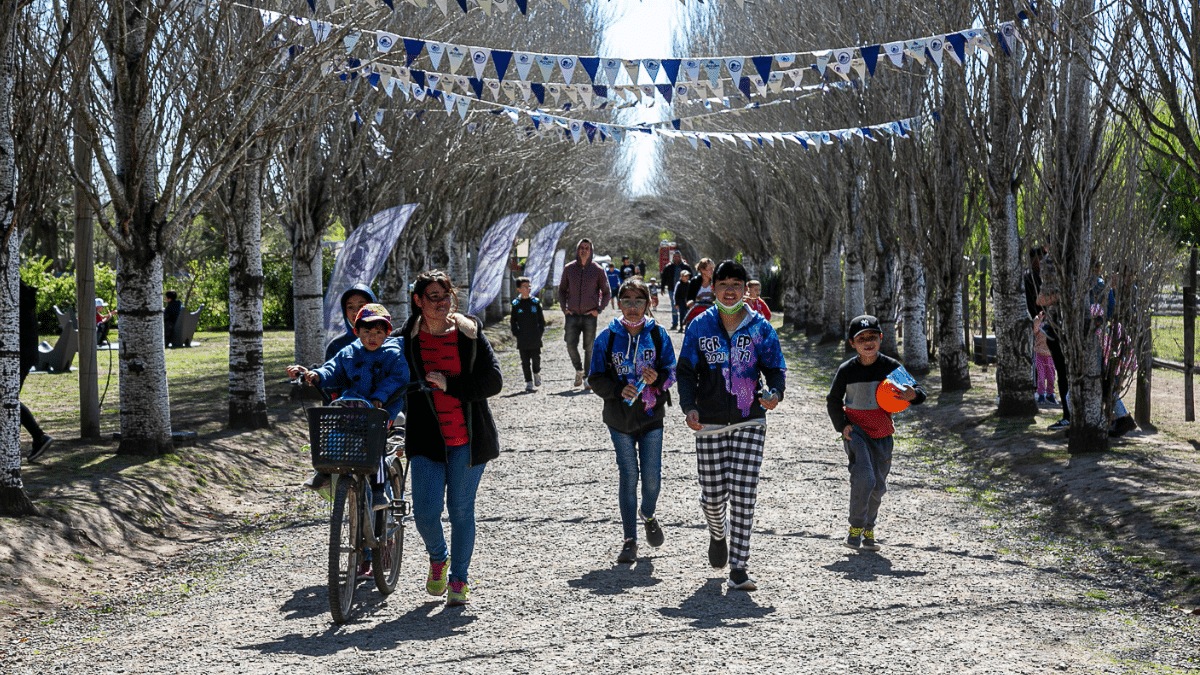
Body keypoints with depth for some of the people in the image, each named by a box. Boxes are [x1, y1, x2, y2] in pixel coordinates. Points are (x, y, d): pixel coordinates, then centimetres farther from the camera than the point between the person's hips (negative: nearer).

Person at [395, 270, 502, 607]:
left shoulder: (470, 334, -1)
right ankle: (438, 558, 25)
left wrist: (449, 385, -16)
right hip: (426, 438, 1)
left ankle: (459, 579, 22)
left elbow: (493, 381, -6)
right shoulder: (406, 340, 1)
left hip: (467, 437, 0)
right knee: (425, 511, -7)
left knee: (461, 509, 4)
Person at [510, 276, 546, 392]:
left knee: (536, 358, 3)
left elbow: (541, 319, 9)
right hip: (522, 338, 0)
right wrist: (516, 333, -1)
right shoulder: (516, 304, 3)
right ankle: (528, 382, 9)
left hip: (535, 338, 0)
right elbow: (513, 321, 9)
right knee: (525, 361, 2)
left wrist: (540, 331, 1)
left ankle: (536, 373, 31)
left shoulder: (536, 302, 4)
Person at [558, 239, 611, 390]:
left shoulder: (597, 270, 0)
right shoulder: (569, 269, 4)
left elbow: (606, 293, 8)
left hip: (590, 315, -1)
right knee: (571, 345, -8)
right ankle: (578, 370, 16)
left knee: (589, 348, 0)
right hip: (572, 315, 1)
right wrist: (564, 308, 3)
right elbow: (562, 290, 16)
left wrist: (599, 309, -4)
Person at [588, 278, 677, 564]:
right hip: (620, 417, 0)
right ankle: (630, 540, 11)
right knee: (628, 477, 1)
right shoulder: (607, 338, -1)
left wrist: (657, 379, -19)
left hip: (651, 415, 1)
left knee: (652, 477, 1)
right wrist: (619, 390, -18)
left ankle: (648, 516, 35)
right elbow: (596, 378, -1)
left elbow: (671, 372, 2)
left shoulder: (658, 335, 0)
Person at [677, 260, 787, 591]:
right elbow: (686, 371, 4)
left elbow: (775, 368, 4)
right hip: (709, 424, 1)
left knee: (743, 493, -8)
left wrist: (774, 393, -19)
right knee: (713, 495, 5)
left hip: (749, 422, -1)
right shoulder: (700, 326, 2)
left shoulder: (760, 328, 1)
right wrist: (689, 406, -12)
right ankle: (718, 533, 40)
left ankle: (738, 567, -4)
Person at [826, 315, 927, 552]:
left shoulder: (891, 367, -4)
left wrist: (913, 395, -23)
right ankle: (855, 528, -5)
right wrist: (842, 425, -6)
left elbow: (918, 391, 1)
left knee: (878, 485, 9)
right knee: (864, 477, -21)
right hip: (855, 430, -3)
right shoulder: (846, 370, -6)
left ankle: (868, 529, 30)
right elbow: (833, 401, 8)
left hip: (882, 433, 3)